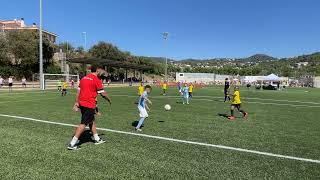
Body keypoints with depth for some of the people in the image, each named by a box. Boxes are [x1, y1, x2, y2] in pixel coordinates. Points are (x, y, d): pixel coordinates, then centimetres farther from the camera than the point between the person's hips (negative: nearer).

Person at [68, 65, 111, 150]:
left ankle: (96, 138, 32)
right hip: (89, 105, -9)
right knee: (83, 124, -4)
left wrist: (76, 103, 16)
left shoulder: (84, 78, 12)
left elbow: (78, 92, 13)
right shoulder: (96, 80, -11)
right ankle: (72, 143, -3)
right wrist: (109, 99, 10)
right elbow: (103, 94, -7)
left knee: (92, 121, 20)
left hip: (82, 103, 9)